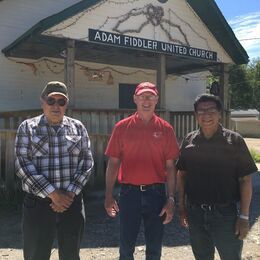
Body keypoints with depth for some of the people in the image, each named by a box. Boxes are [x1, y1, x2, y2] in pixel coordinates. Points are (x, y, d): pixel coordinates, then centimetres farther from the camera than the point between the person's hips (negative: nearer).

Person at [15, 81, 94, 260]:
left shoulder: (78, 127, 7)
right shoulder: (27, 127, 2)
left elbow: (87, 162, 3)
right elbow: (22, 164, -7)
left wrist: (69, 193, -9)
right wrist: (53, 193, -14)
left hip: (72, 202, 2)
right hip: (38, 203, -2)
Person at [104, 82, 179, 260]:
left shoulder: (166, 129, 1)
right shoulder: (122, 127, 1)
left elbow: (170, 166, 1)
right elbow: (113, 163, 2)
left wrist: (171, 199, -5)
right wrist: (109, 196, -2)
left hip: (156, 193, 1)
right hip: (129, 192, 0)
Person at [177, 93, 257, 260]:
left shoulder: (234, 140, -7)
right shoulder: (189, 140, 2)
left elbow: (245, 180, -7)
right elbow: (182, 174, 8)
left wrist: (244, 216, -10)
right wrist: (182, 207, 7)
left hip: (226, 213, -3)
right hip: (195, 213, 3)